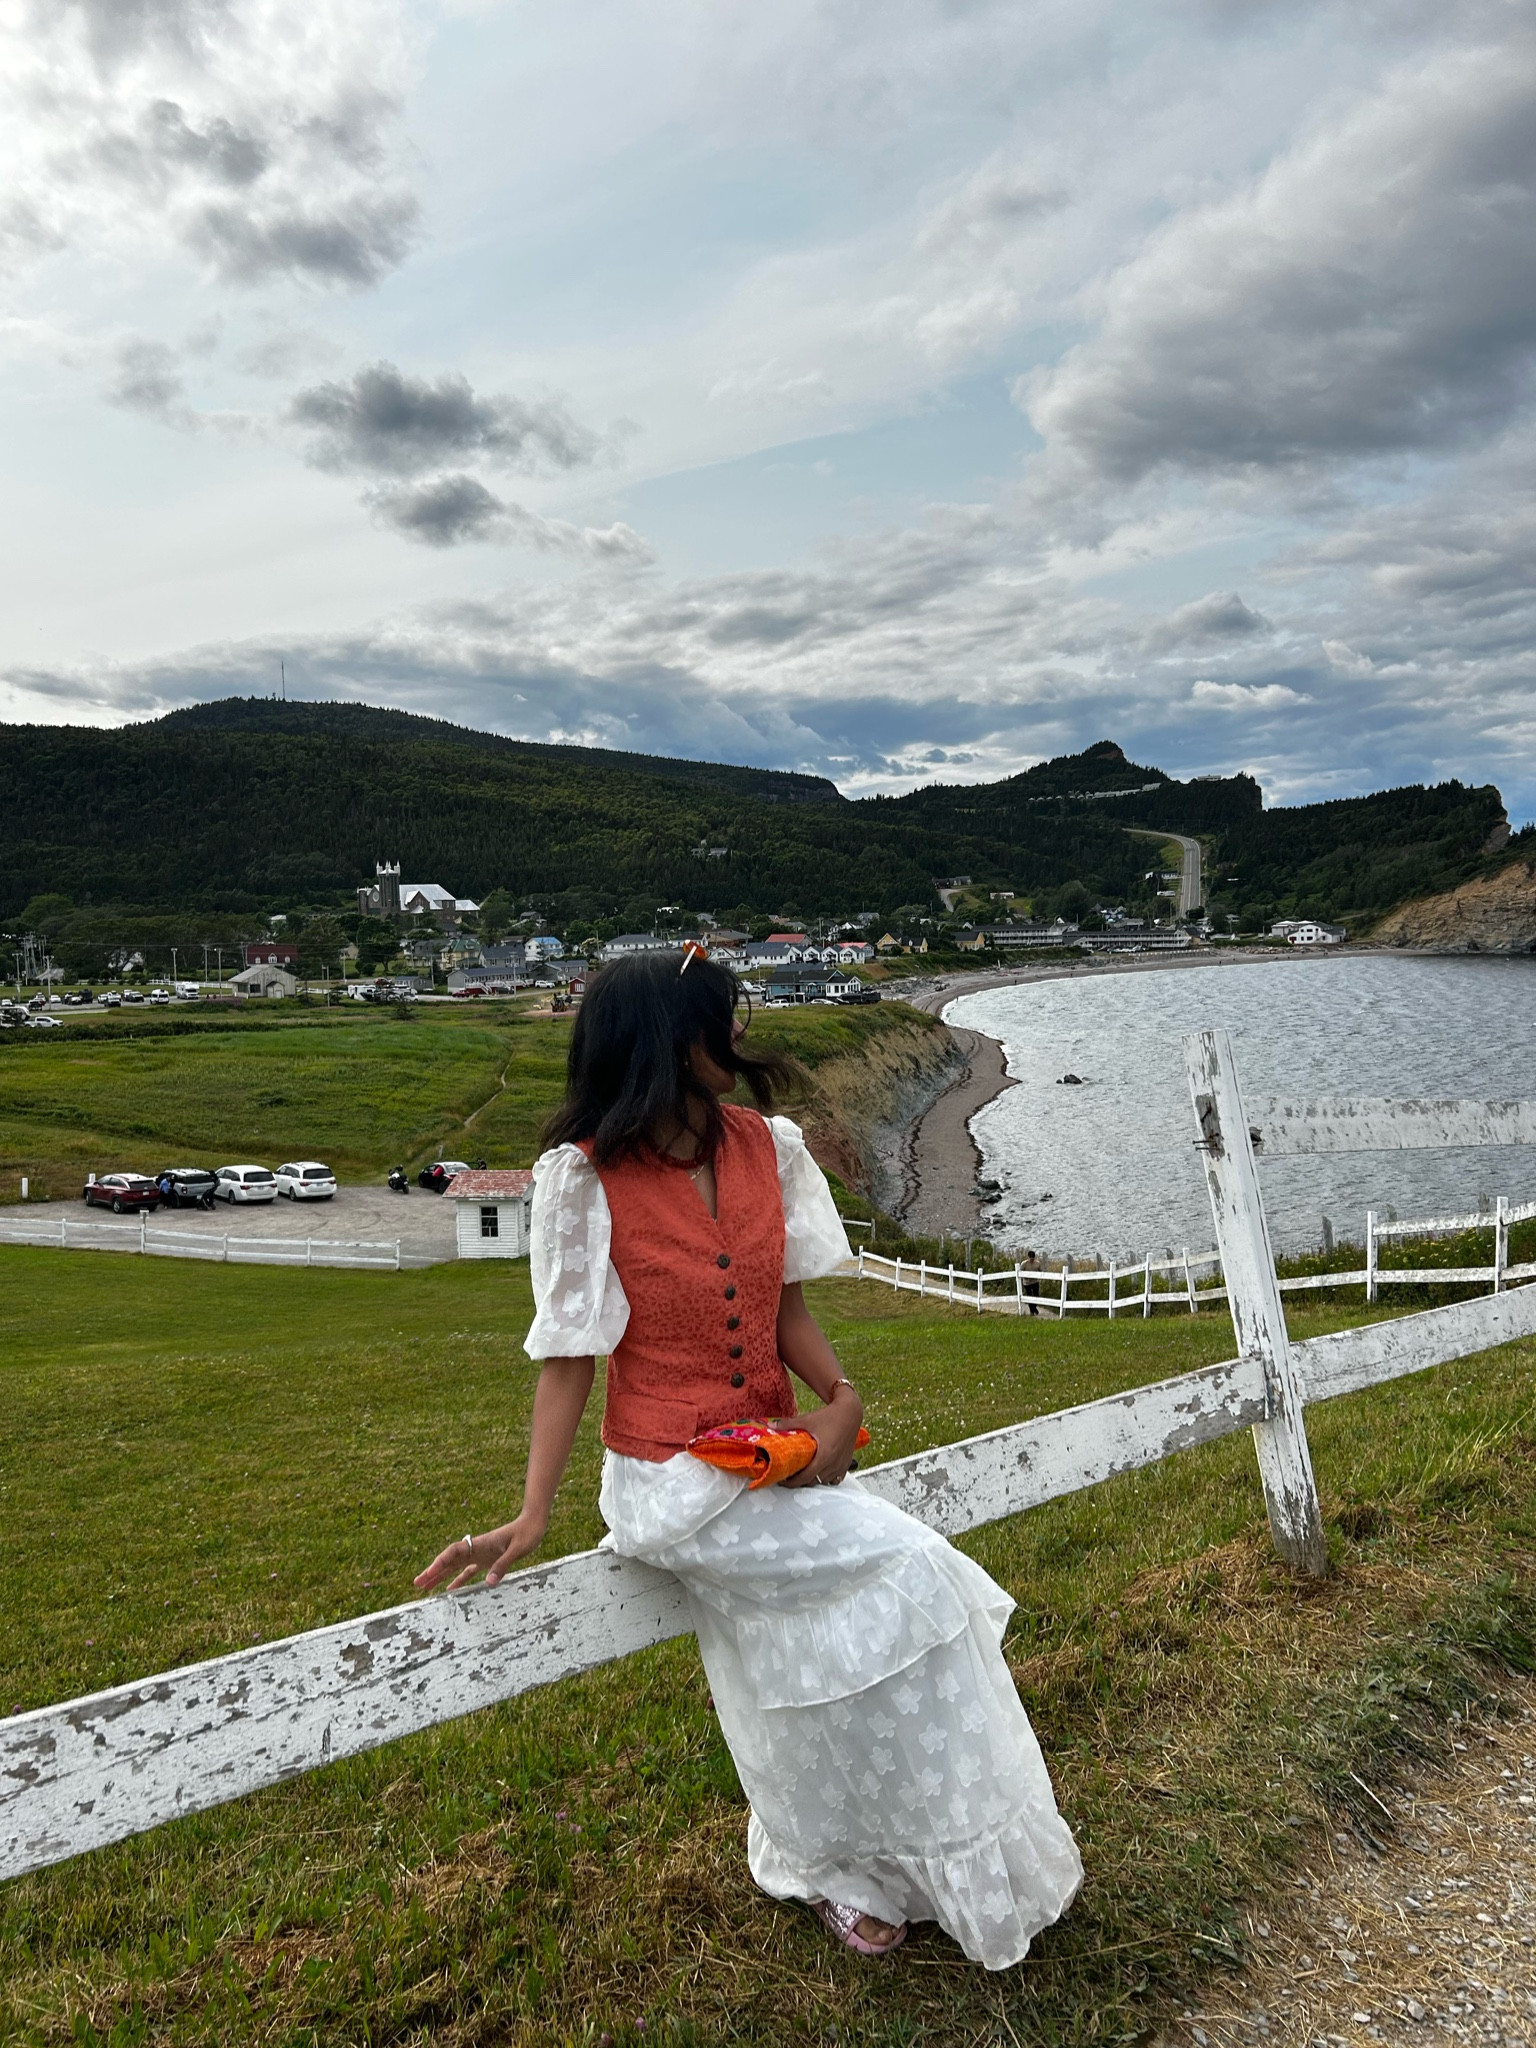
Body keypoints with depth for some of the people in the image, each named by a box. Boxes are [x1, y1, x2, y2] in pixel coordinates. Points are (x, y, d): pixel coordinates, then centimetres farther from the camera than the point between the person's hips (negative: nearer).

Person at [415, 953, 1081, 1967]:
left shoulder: (766, 1147, -1)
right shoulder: (587, 1179, -15)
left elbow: (787, 1307, 3)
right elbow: (569, 1355, -10)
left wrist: (840, 1399, -14)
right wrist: (530, 1518, -12)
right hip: (673, 1477, -5)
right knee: (900, 1569, -13)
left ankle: (825, 1864, 26)